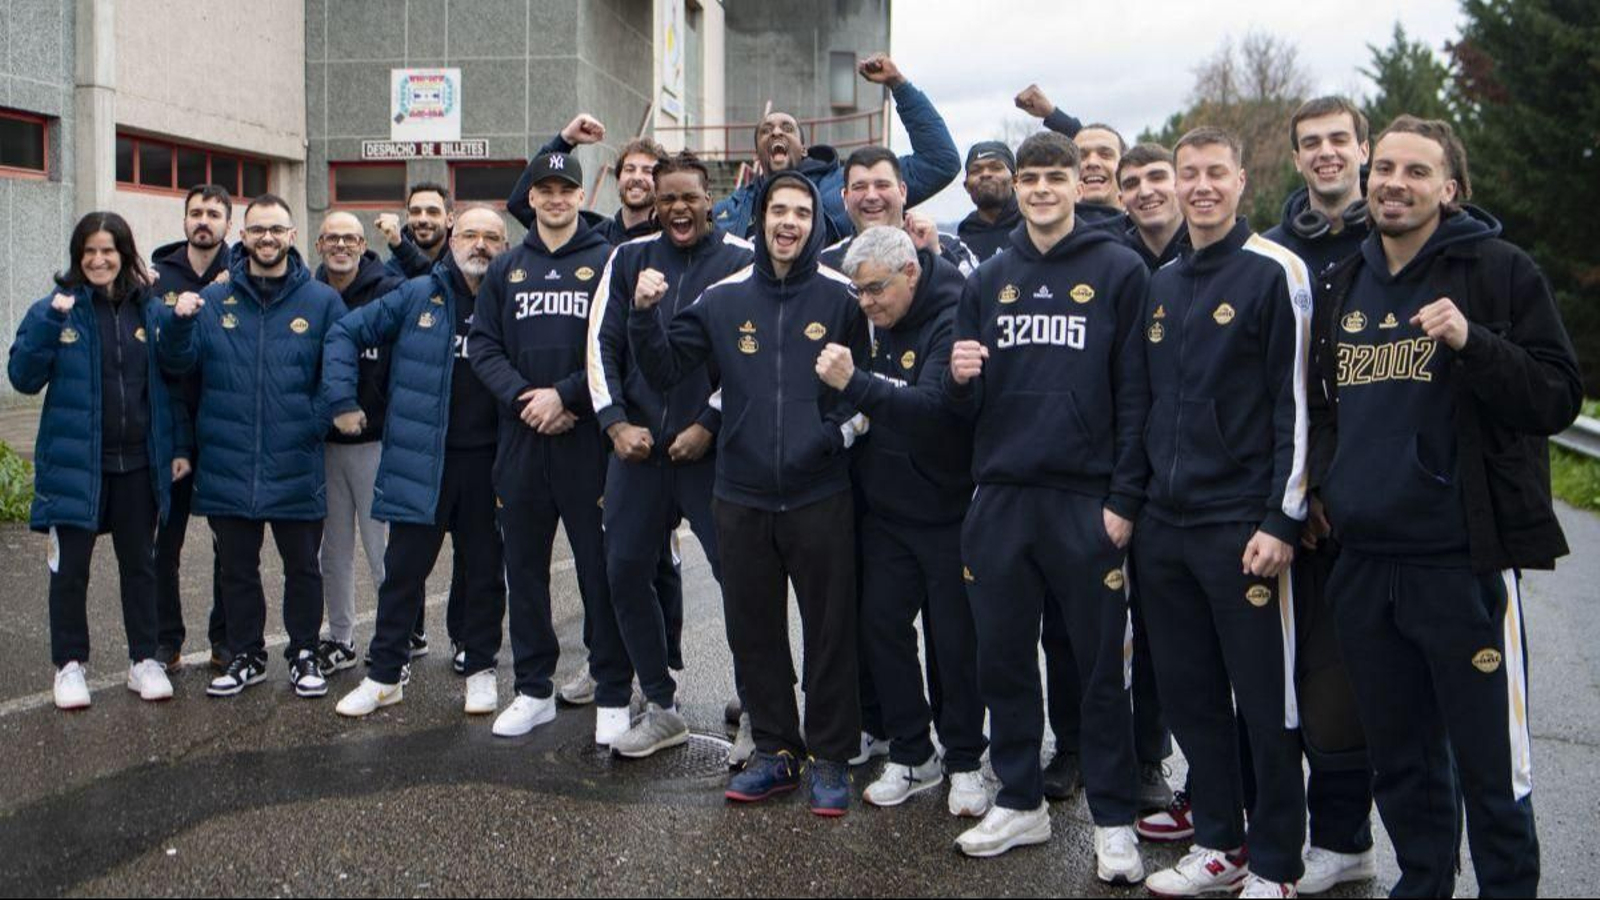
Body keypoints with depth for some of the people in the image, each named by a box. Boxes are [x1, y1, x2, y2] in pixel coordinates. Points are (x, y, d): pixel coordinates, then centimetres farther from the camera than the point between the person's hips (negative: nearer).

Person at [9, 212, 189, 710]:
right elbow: (23, 378, -9)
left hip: (138, 463, 2)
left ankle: (144, 660, 23)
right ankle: (70, 665, 18)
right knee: (70, 568, 6)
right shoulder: (55, 309, -2)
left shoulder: (151, 310, 5)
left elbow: (171, 383, 9)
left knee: (140, 563, 12)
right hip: (74, 462, -2)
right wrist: (50, 323, -21)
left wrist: (180, 446, 3)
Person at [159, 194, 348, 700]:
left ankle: (304, 655, 24)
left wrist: (315, 424, -10)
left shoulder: (322, 301, 0)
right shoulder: (213, 300, 5)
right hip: (228, 464, 2)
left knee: (302, 567, 9)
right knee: (237, 569, 13)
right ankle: (246, 656, 27)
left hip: (295, 466, -2)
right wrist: (179, 323, -17)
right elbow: (177, 365, 1)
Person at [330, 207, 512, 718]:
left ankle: (481, 669, 24)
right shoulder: (417, 297, 2)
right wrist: (343, 401, -1)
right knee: (404, 569, 6)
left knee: (485, 569, 10)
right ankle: (386, 675, 16)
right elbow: (346, 334, 7)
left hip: (487, 462, 1)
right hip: (420, 460, 0)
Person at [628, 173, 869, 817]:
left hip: (820, 496, -2)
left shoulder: (841, 297, 1)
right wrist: (645, 313, -9)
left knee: (830, 631, 4)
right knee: (753, 632, 11)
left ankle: (831, 757, 18)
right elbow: (664, 370, 5)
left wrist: (840, 431, -5)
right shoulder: (724, 298, 6)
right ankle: (776, 750, 26)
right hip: (742, 497, 3)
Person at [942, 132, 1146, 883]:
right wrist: (959, 379, -10)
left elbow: (1134, 393, -5)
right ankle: (1020, 802, 26)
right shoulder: (989, 279, 13)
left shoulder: (1119, 270, 0)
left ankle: (1113, 820, 16)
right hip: (1000, 497, 4)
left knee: (1100, 665, 4)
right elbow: (968, 402, 14)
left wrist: (1125, 499, -10)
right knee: (1003, 659, 11)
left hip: (1087, 501, -4)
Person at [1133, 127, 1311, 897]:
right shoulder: (1161, 284, 14)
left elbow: (1297, 404, -10)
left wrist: (1283, 521, -15)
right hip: (1164, 525, 7)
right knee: (1189, 695, 12)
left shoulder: (1275, 273, -5)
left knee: (1265, 703, 1)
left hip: (1244, 528, -6)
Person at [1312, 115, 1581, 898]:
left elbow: (1558, 398, -9)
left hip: (1464, 560, -5)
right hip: (1363, 560, 5)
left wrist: (1471, 344, -22)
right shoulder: (1342, 285, 13)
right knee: (1399, 759, 15)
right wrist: (1323, 488, 15)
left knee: (1490, 764, 0)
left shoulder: (1500, 273, -3)